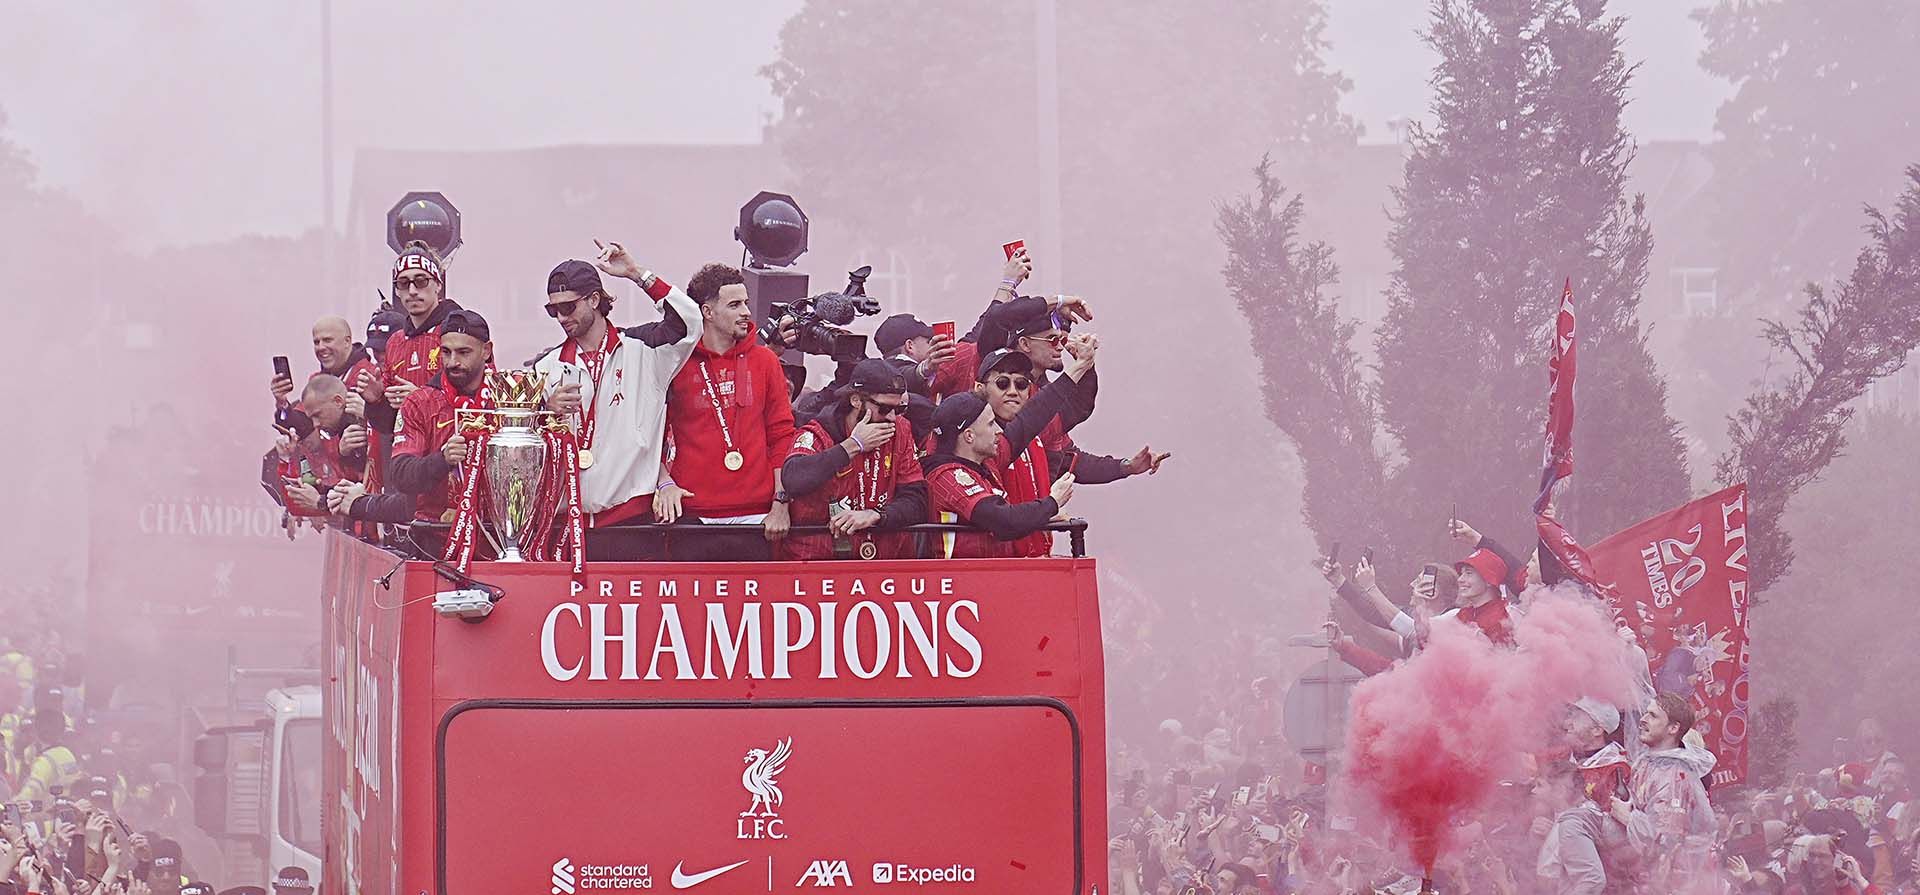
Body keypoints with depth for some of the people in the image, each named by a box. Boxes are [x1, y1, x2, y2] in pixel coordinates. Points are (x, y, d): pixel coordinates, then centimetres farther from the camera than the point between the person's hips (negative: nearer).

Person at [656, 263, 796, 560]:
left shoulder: (764, 360, 9)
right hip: (692, 511, -2)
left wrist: (781, 503, 1)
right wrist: (664, 482, -7)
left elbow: (781, 435, 9)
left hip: (754, 515, 2)